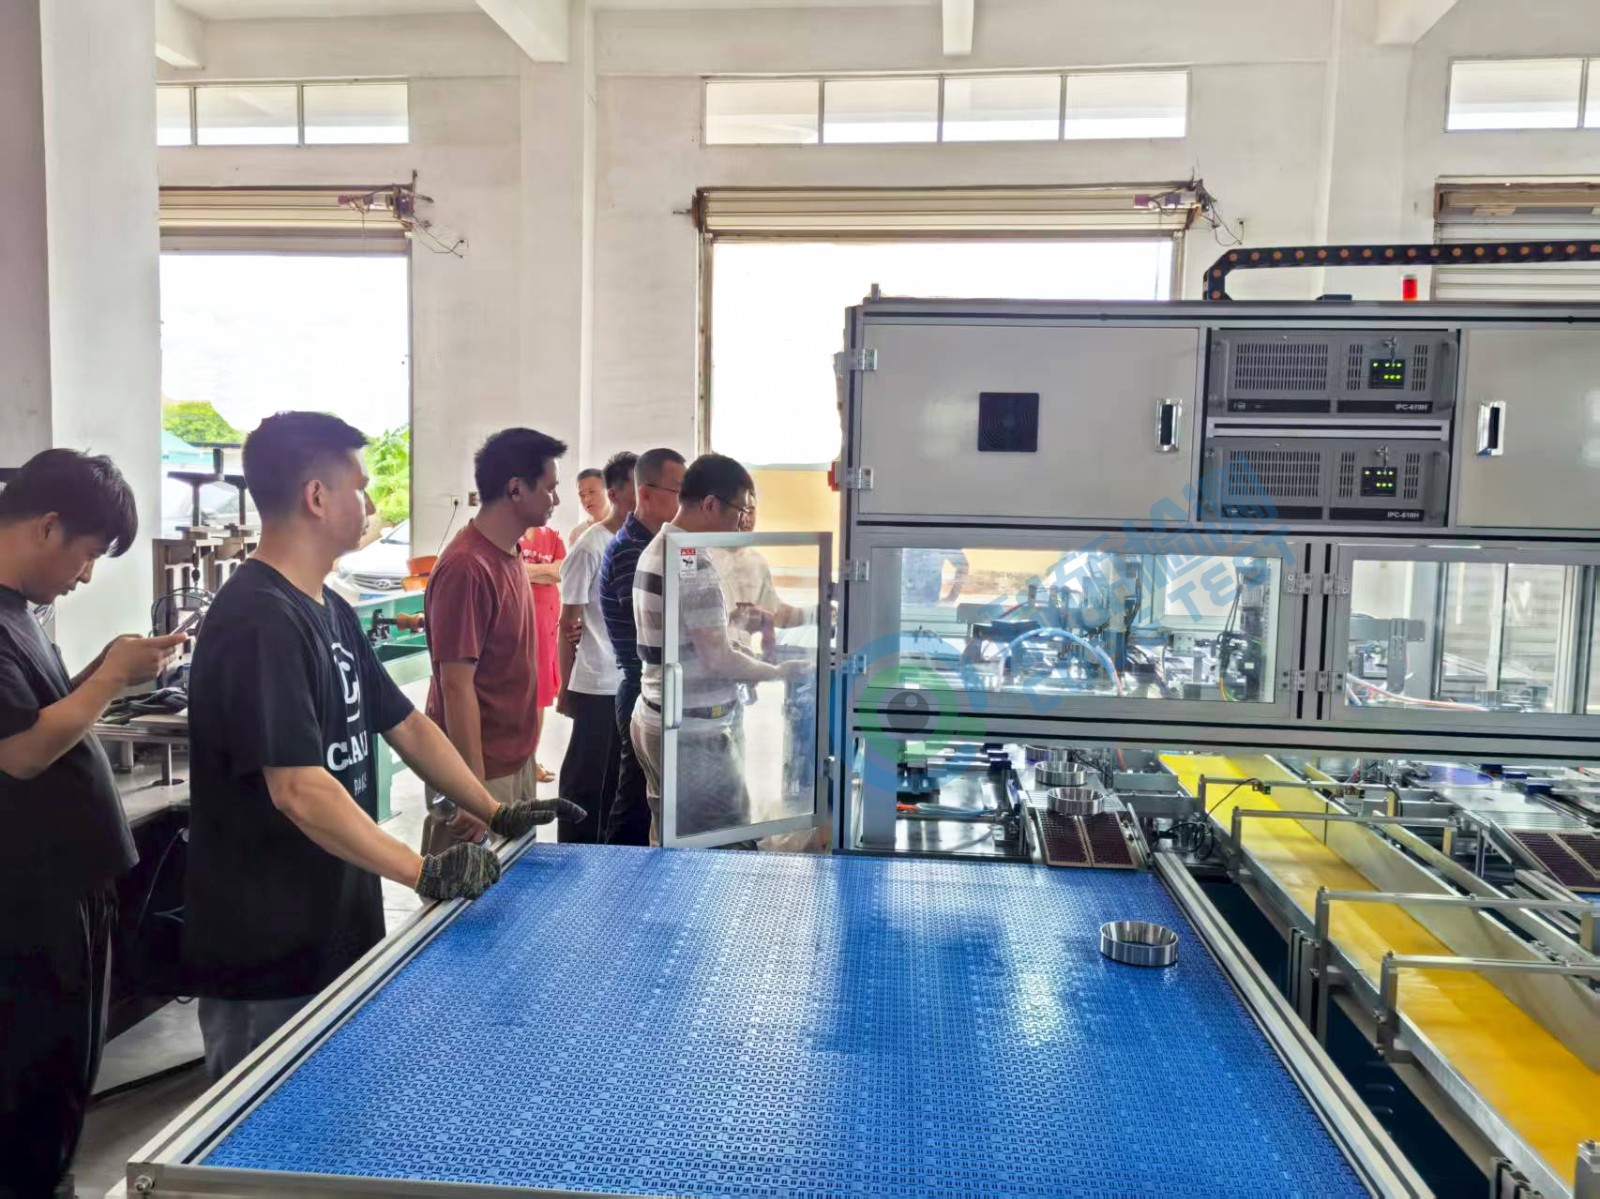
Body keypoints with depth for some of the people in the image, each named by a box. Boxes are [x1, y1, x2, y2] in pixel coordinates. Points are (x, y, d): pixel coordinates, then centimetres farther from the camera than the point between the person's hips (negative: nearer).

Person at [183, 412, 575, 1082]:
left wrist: (497, 815, 8)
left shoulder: (328, 611, 8)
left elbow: (404, 724, 13)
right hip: (267, 965, -9)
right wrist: (424, 873, -29)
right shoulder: (259, 623, -23)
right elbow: (300, 791, -29)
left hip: (337, 937, 9)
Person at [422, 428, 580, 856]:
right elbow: (456, 686, -22)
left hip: (515, 762, 9)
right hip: (484, 773, -9)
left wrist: (524, 759, 18)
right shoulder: (467, 568, -21)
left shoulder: (507, 555, 7)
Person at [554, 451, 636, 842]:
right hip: (597, 686, -6)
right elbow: (569, 624, -8)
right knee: (585, 778, 5)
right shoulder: (589, 548, -11)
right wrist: (565, 688, -6)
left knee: (619, 778, 15)